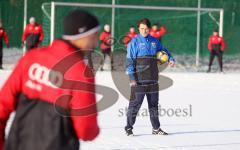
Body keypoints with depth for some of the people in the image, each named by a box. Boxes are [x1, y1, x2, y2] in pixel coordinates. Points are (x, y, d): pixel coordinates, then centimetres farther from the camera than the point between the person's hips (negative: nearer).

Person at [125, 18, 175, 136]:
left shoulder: (154, 41, 10)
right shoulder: (134, 42, -5)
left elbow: (163, 50, 26)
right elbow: (130, 60, -8)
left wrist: (170, 59, 6)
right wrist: (132, 78, -14)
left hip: (153, 80, 5)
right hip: (138, 80, -5)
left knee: (154, 104, 11)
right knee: (135, 104, -5)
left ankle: (156, 128, 20)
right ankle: (129, 128, 4)